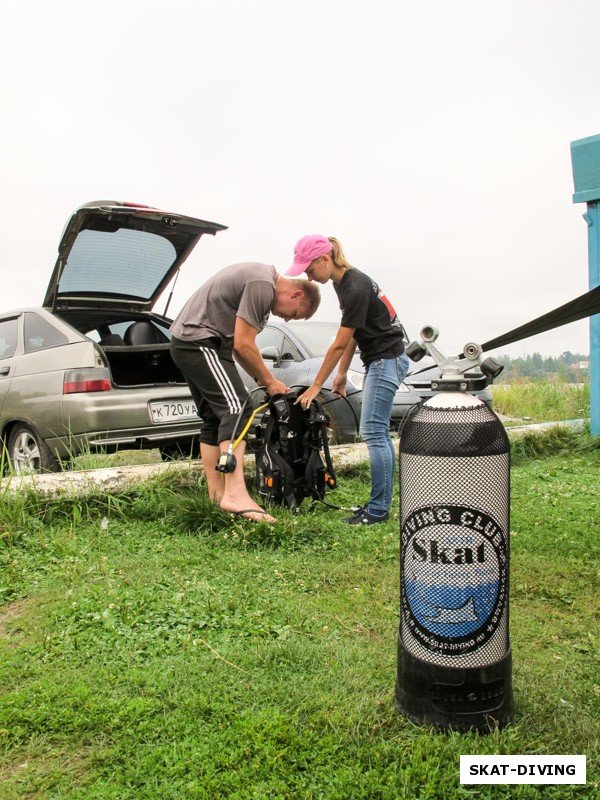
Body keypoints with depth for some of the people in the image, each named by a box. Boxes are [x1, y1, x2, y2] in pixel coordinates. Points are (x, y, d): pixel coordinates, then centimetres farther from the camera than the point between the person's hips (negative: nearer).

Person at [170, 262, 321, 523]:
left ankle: (216, 496, 14)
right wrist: (269, 381, -4)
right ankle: (236, 495, -26)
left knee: (214, 418, 10)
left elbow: (236, 343, 19)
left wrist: (262, 379, 12)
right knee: (236, 409, -19)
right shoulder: (263, 285, -14)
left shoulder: (260, 278, 19)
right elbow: (243, 345, -16)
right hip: (201, 342, -11)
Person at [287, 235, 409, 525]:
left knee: (373, 432, -11)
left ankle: (378, 510, -5)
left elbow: (339, 344, -19)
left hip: (387, 360, -10)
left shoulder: (356, 288, -22)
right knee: (379, 433, 10)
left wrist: (316, 385, -13)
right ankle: (381, 502, 16)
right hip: (379, 360, 10)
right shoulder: (342, 282, 7)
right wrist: (342, 373, 12)